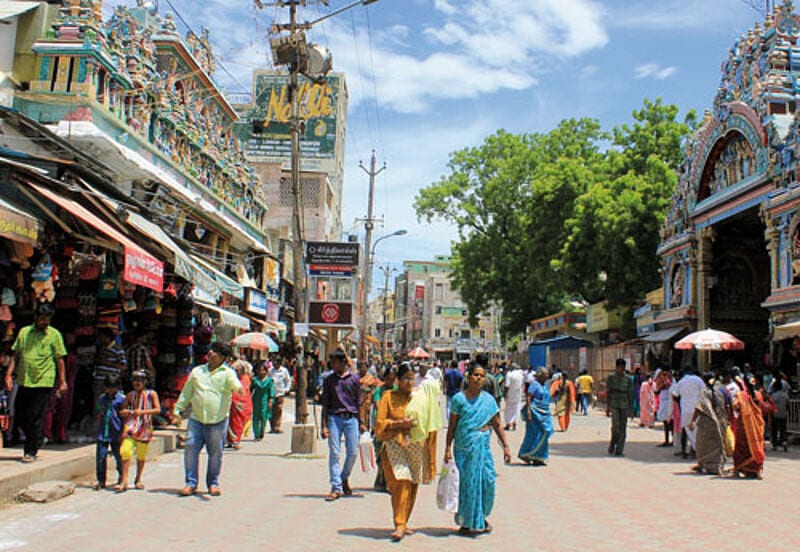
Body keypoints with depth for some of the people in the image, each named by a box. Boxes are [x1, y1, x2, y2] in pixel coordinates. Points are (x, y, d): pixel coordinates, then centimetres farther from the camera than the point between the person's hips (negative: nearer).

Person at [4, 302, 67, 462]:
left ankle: (31, 451, 7)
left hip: (43, 383, -4)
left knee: (36, 419, -3)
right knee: (19, 416, 10)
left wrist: (62, 381, -2)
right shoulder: (24, 332, 8)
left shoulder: (54, 335, -1)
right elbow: (15, 356, 12)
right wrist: (8, 374, 2)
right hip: (23, 382, 4)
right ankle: (37, 440, 32)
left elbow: (59, 360, 1)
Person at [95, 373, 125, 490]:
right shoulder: (102, 398, 11)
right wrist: (98, 429, 15)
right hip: (102, 433, 3)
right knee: (100, 456, -1)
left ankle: (121, 478, 24)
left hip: (116, 434, -3)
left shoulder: (121, 399, -3)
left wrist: (123, 433, -7)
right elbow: (99, 415, 19)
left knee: (119, 456, 6)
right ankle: (101, 481, 9)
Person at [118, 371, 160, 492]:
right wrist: (124, 412, -5)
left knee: (141, 455, 7)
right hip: (130, 425, 1)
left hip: (144, 427, -1)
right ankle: (124, 481, -12)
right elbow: (123, 410, 20)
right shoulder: (130, 395, 13)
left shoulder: (151, 394, 5)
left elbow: (158, 409, -5)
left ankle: (138, 480, 24)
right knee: (126, 452, -14)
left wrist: (143, 411, -17)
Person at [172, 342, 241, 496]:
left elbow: (234, 383, -20)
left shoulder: (227, 373, 1)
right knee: (190, 449, -2)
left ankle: (213, 483, 19)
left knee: (215, 453, 4)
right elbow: (186, 392, 20)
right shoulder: (197, 371, 14)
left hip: (218, 421, -3)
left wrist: (238, 387, -44)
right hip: (196, 419, 3)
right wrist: (178, 409, 15)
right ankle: (191, 483, 9)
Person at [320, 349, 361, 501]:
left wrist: (361, 423, 7)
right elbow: (325, 404, 7)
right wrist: (324, 426, 0)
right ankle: (336, 488, 0)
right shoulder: (329, 380, 7)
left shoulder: (354, 378, 6)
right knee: (334, 453, -4)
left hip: (351, 418, 0)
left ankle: (344, 478, 27)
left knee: (353, 452, 1)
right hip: (334, 418, 0)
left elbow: (359, 402, 9)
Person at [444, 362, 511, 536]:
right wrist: (448, 448, -5)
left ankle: (481, 517, 24)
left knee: (487, 480, 0)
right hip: (464, 446, -3)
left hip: (483, 445, 3)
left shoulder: (488, 400, 6)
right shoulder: (459, 398, -3)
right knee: (467, 482, 2)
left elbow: (497, 425, 9)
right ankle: (467, 522, 16)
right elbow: (452, 426, -1)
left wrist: (505, 446, 4)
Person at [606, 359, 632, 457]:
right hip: (614, 405, -3)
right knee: (615, 425, -14)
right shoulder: (611, 378, 2)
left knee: (623, 427, 1)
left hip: (624, 406, 3)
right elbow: (607, 393, 2)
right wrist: (607, 406, -4)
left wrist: (630, 407, 9)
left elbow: (629, 394, 13)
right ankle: (612, 446, 7)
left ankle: (619, 450, 6)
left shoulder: (628, 379, 9)